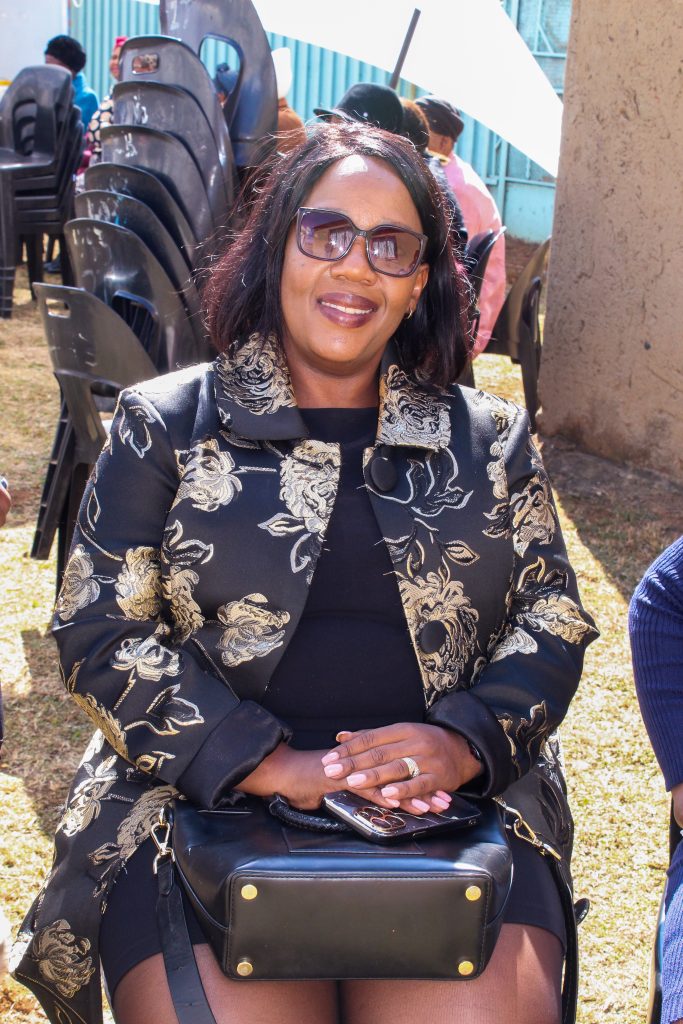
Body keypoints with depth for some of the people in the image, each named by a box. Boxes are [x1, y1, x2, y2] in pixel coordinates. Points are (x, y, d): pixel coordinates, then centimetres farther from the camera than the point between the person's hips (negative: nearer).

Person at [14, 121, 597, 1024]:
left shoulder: (490, 441, 14)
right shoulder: (166, 426, 8)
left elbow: (552, 623, 12)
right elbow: (101, 629, 0)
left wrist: (465, 741, -10)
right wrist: (275, 766, -12)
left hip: (448, 807, 2)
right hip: (213, 797, -1)